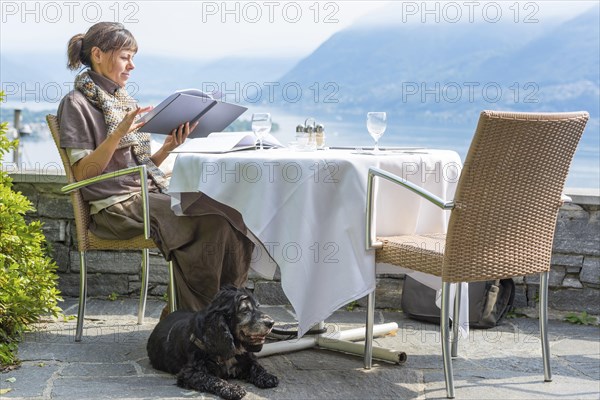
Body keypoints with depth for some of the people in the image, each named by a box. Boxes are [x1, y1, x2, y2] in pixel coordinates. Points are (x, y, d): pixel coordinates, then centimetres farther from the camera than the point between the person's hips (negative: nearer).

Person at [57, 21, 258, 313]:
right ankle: (197, 313, -15)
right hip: (116, 205, -7)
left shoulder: (124, 101, 21)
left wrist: (168, 146, 2)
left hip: (149, 192, 8)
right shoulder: (77, 103, -2)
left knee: (226, 213, -17)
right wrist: (118, 134, -22)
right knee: (211, 220, -25)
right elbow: (83, 173, -11)